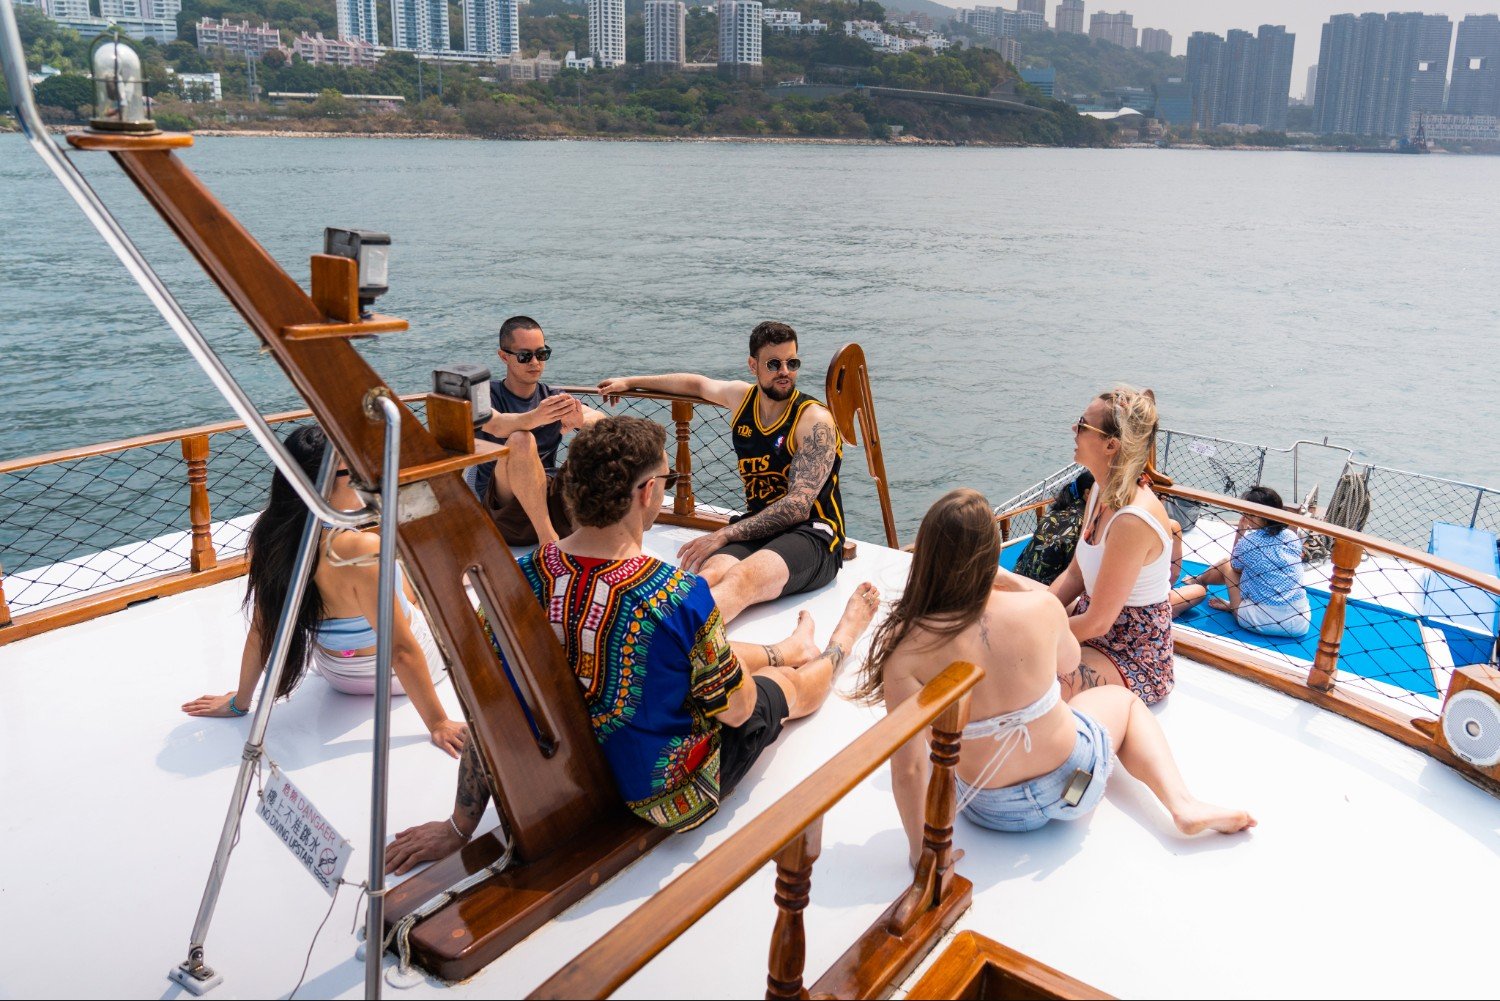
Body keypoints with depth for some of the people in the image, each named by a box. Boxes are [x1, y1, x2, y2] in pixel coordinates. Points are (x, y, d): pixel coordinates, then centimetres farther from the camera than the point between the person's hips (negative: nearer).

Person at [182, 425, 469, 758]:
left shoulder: (268, 538, -19)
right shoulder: (361, 550, -38)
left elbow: (260, 631, -8)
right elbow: (402, 650, -32)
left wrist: (239, 701, 7)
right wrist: (437, 723, -23)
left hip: (336, 673, 6)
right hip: (391, 674, -5)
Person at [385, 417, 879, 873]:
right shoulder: (680, 596, -33)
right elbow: (736, 710, -18)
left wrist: (459, 826, 2)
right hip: (666, 802, -5)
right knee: (789, 684, 24)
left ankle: (790, 649, 63)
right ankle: (838, 647, 59)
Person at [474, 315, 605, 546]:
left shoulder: (552, 398, 13)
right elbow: (495, 425, -23)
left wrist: (580, 421, -32)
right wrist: (535, 417, -45)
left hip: (548, 496, 3)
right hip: (503, 503, -3)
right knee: (520, 440, -31)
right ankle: (548, 537, -31)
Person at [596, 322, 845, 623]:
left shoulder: (815, 420, -8)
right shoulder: (741, 396, 12)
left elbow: (798, 506, -16)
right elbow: (696, 384, 35)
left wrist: (722, 535, -22)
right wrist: (630, 382, 47)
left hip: (812, 533, -5)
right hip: (758, 527, 5)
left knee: (742, 578, -39)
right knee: (710, 574, -32)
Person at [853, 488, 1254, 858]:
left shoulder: (906, 648, -27)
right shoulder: (1041, 608, -21)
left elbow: (907, 766, -24)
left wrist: (920, 852, -11)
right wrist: (1013, 583, 2)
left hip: (992, 811, 2)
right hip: (1075, 779, -1)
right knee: (1123, 698, 31)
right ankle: (1182, 803, 15)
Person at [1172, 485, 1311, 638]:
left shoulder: (1248, 541, -10)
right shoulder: (1293, 537, 0)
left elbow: (1235, 567, 11)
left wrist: (1240, 532, 7)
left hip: (1262, 622, -3)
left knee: (1226, 564, 19)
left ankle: (1197, 581, 46)